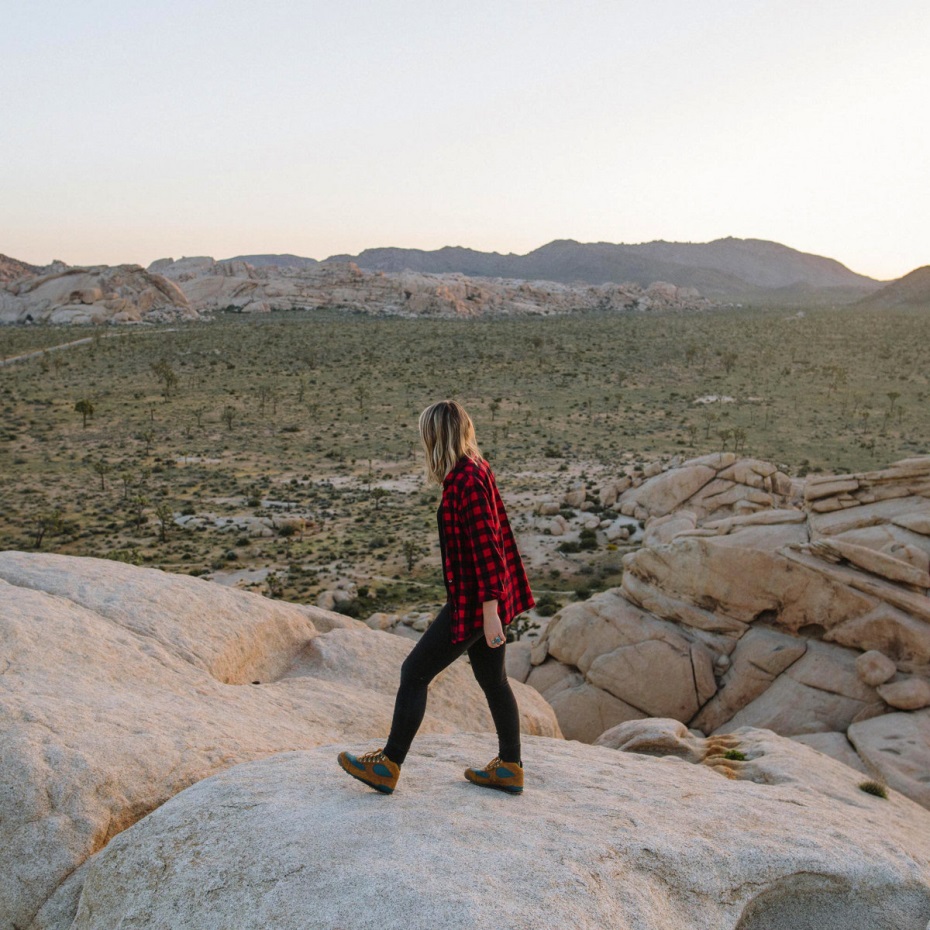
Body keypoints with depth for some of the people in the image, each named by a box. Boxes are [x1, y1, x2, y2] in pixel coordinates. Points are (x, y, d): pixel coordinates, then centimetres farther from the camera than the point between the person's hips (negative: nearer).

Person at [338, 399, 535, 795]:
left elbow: (484, 547, -24)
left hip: (473, 601, -10)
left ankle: (388, 766, 13)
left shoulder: (467, 480, -21)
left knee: (414, 673, 1)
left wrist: (489, 612, -23)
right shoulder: (477, 470, 9)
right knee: (492, 679, 17)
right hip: (486, 597, 10)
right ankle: (510, 768, 28)